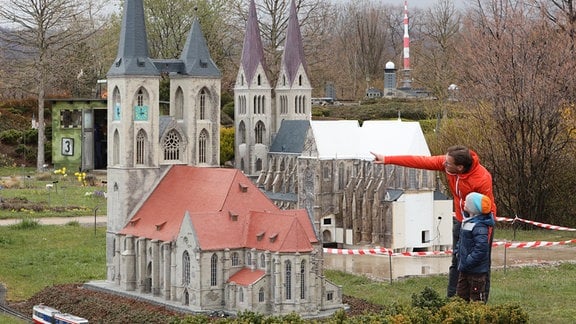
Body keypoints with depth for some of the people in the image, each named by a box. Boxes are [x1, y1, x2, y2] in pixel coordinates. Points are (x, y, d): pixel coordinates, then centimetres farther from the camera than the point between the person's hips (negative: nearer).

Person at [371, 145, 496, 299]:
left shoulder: (482, 179, -31)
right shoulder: (446, 162, -15)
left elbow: (488, 210, -24)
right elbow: (420, 161, -13)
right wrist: (387, 159, -16)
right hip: (460, 221, 6)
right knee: (456, 263, 8)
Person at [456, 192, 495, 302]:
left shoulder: (480, 226, -22)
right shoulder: (467, 221, 8)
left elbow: (481, 248, -28)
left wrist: (467, 263, -24)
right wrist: (458, 249, 12)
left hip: (476, 270, -10)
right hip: (465, 269, 10)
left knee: (477, 299, 1)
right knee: (461, 296, 16)